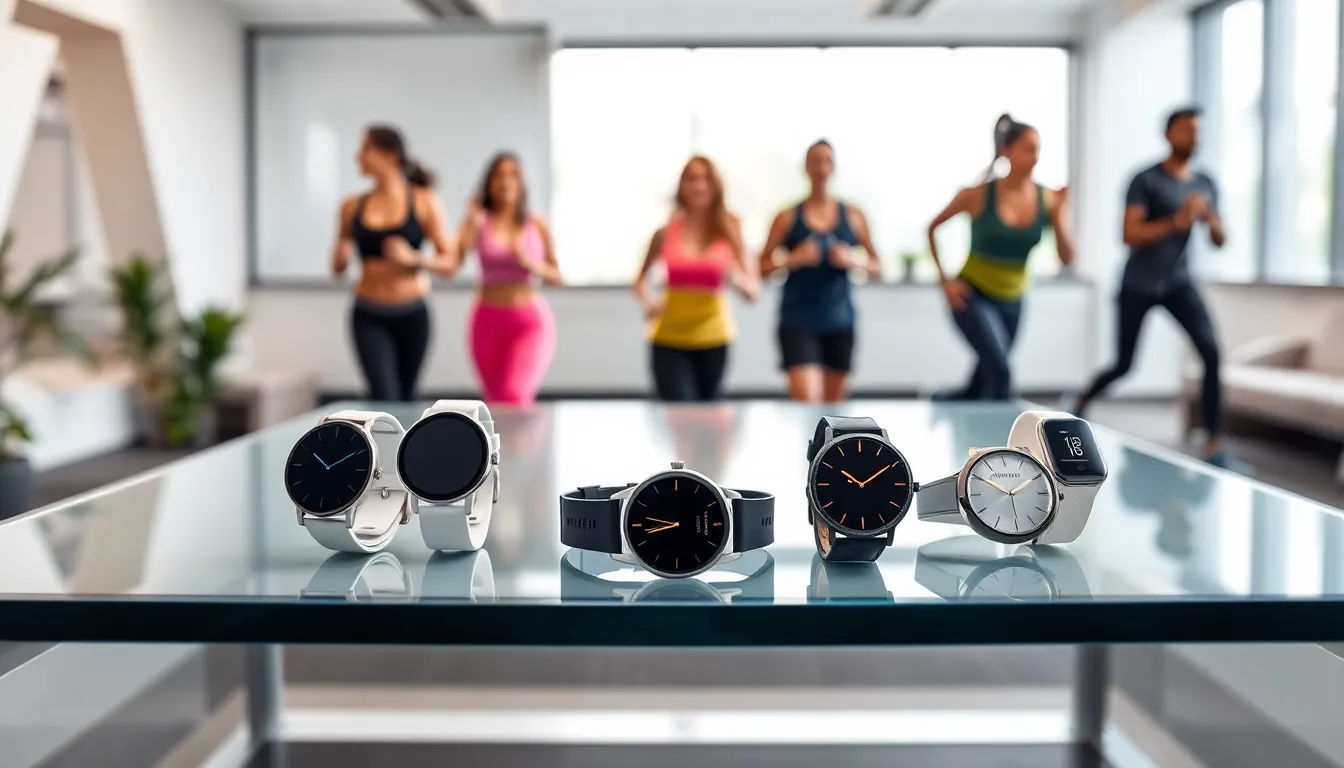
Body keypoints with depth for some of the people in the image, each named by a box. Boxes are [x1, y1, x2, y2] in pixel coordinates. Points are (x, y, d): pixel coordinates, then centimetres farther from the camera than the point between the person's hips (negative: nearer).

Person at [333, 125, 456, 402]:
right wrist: (341, 255, -10)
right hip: (369, 317, 1)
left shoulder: (424, 202, -1)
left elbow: (450, 263, -4)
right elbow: (338, 268, 13)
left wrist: (413, 258, -21)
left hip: (411, 316, 0)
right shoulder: (353, 207, 4)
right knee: (383, 397, -12)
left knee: (405, 397, 11)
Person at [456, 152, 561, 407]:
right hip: (489, 319, 2)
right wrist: (472, 222, -21)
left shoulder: (537, 225, 3)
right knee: (496, 400, 10)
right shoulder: (480, 221, 1)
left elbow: (556, 277, 7)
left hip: (531, 320, -1)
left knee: (514, 394, -20)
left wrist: (530, 263, -10)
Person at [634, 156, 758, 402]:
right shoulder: (666, 233, 1)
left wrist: (734, 278, -20)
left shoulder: (729, 231, 2)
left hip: (714, 339, 1)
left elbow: (752, 293, 1)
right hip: (669, 339, -1)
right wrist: (648, 301, -4)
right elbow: (641, 280, 16)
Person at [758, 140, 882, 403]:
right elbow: (762, 266, 3)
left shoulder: (853, 216, 7)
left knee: (833, 405, 9)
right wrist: (792, 259, -15)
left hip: (839, 323, 3)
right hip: (798, 323, -3)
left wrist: (853, 260, -9)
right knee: (806, 399, -18)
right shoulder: (788, 217, 2)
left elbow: (877, 267, 11)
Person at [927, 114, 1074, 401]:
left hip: (1012, 302, 5)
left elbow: (1067, 257, -10)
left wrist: (1059, 213, -24)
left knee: (979, 389, 16)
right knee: (1001, 372, -24)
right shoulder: (978, 195, -15)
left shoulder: (1048, 199, -8)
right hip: (972, 297, -4)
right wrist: (945, 280, -7)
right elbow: (932, 229, 0)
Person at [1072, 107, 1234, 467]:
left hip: (1177, 282, 4)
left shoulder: (1205, 183, 5)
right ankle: (1079, 404, 36)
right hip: (1138, 285, -4)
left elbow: (1220, 242, 9)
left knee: (1212, 351, -18)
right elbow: (1129, 235, -22)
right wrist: (1178, 221, -30)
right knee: (1123, 366, 4)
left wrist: (1212, 220, -13)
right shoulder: (1146, 180, -11)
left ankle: (1213, 444, -12)